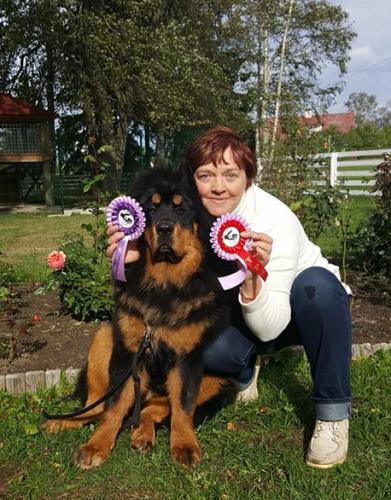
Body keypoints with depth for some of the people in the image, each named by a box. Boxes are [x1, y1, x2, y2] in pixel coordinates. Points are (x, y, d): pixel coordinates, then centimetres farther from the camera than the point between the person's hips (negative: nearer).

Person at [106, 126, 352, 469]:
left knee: (316, 284, -37)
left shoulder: (275, 219, -31)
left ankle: (333, 410, -16)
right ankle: (245, 370, 8)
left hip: (309, 307, -2)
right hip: (244, 316, 3)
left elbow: (270, 327, -31)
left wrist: (251, 280, -50)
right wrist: (135, 262, -30)